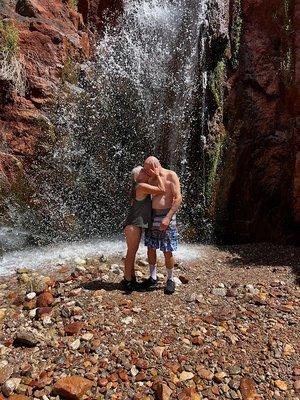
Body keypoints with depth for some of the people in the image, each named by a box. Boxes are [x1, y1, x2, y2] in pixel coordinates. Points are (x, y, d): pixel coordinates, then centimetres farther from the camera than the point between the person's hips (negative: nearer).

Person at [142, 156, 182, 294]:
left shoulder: (171, 175, -8)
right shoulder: (151, 179, 10)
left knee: (167, 252, -1)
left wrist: (168, 218, -21)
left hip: (166, 217, -6)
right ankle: (153, 277, 27)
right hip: (152, 216, 6)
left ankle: (170, 280, 17)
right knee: (151, 248, 10)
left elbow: (178, 198, -14)